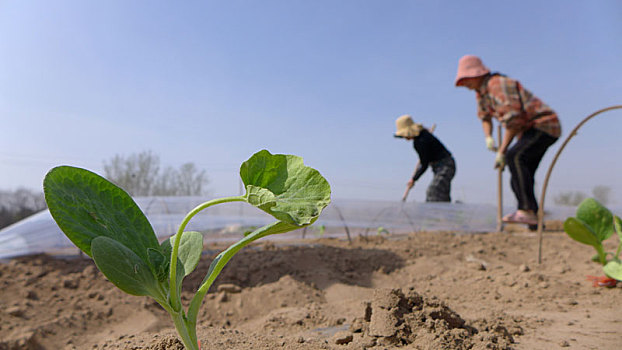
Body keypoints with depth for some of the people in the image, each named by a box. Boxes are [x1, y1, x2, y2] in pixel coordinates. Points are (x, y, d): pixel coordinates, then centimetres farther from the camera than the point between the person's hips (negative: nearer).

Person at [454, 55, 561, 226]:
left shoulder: (498, 85, -20)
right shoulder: (481, 91, 11)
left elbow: (513, 119, -26)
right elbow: (485, 117, 26)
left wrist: (502, 151, -22)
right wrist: (488, 137, 5)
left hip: (544, 126, -10)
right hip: (530, 131, 10)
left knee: (514, 157, -33)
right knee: (519, 180, 7)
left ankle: (527, 210, -34)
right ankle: (534, 221, 14)